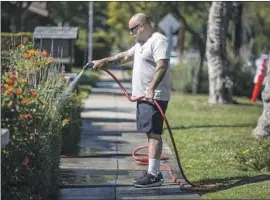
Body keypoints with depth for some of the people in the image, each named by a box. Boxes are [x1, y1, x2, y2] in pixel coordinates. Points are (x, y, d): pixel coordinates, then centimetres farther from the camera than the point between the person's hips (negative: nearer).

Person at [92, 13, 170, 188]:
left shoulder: (158, 41, -12)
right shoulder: (142, 44, 21)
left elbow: (162, 66, -24)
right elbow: (125, 56, 34)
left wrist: (151, 89, -33)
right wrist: (104, 61, 30)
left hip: (154, 97, -10)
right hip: (143, 96, 10)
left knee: (153, 134, -12)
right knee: (151, 134, 10)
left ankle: (154, 175, -14)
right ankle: (153, 171, 13)